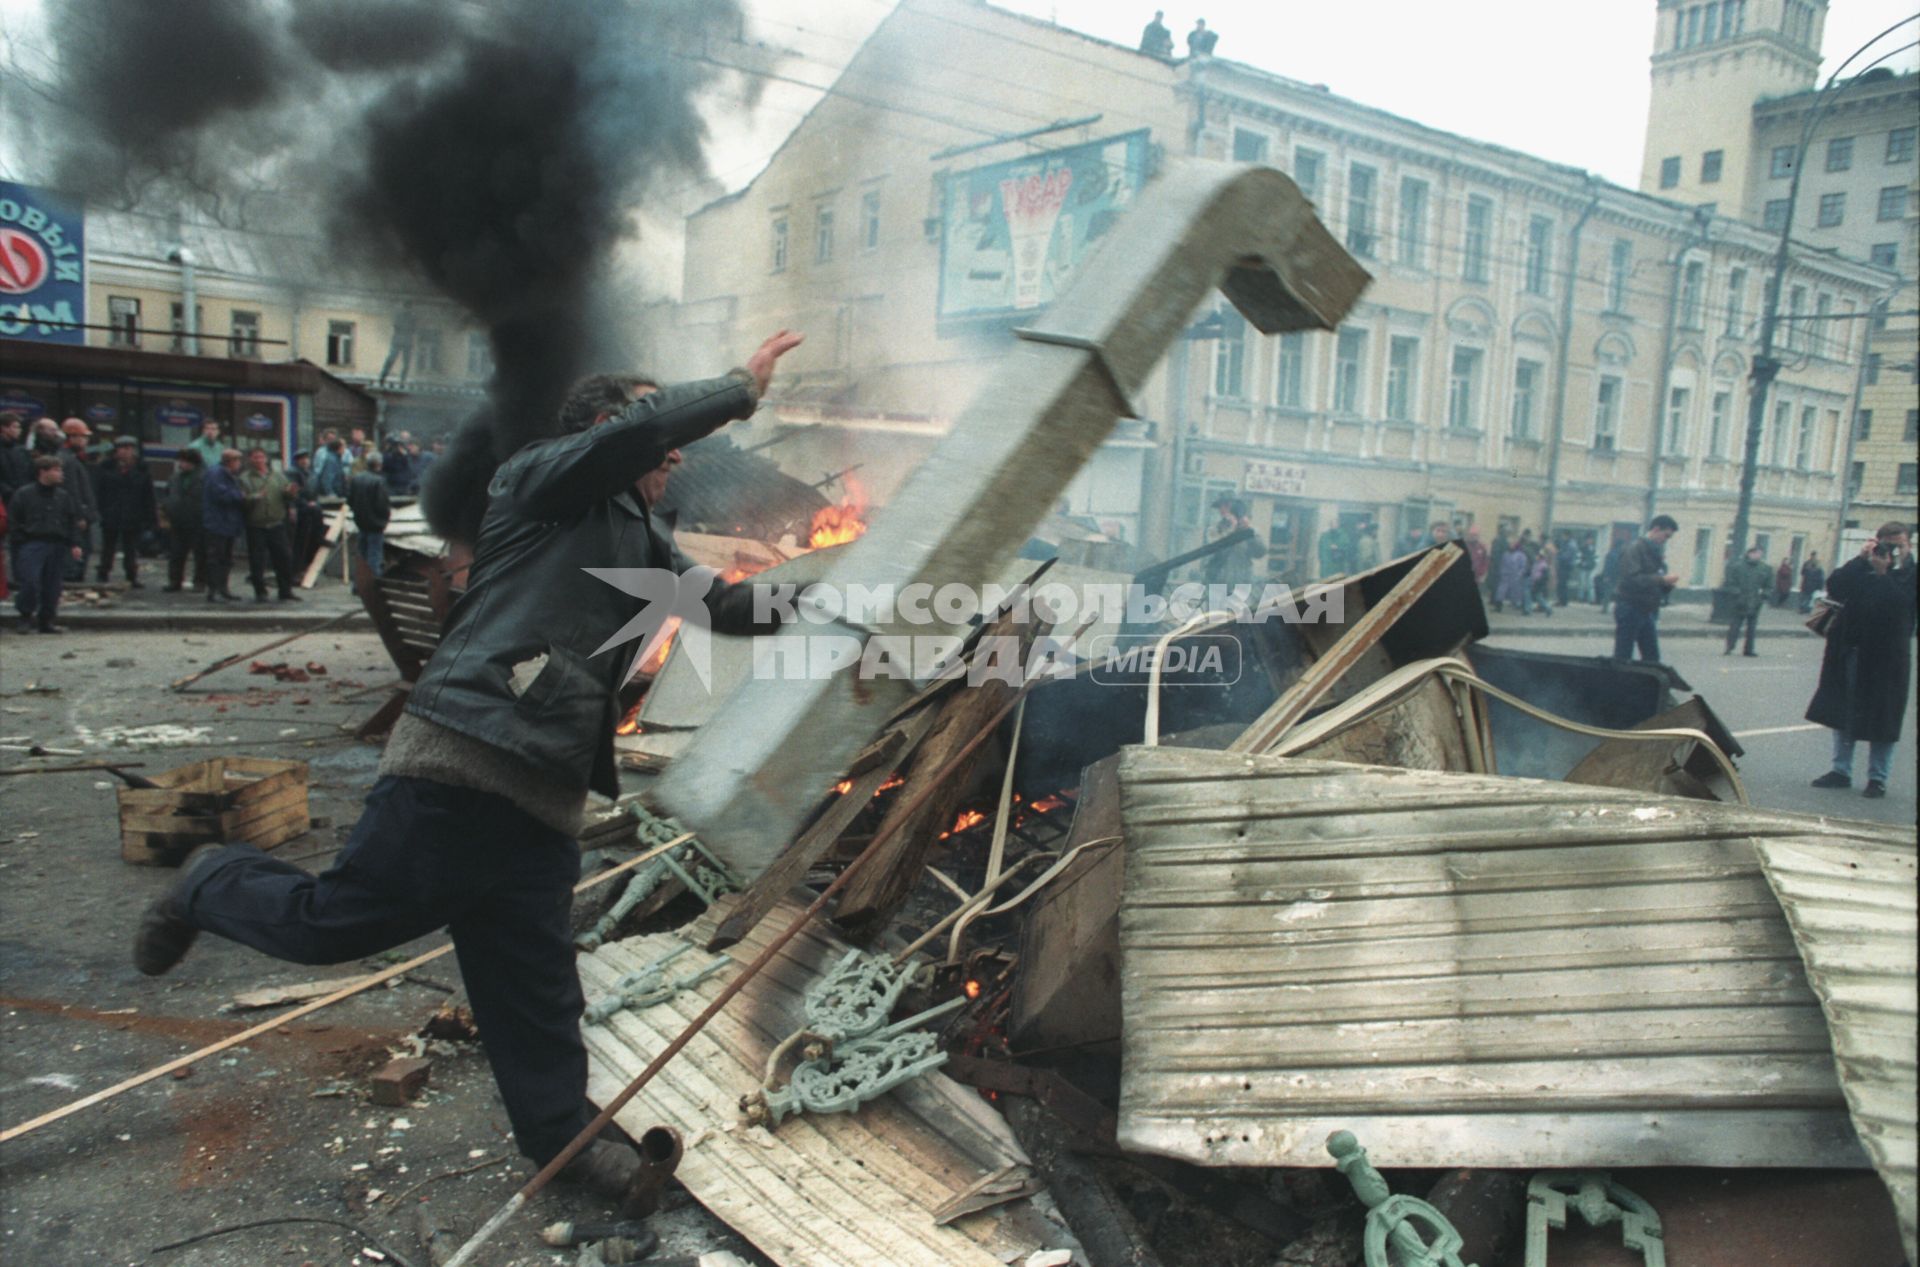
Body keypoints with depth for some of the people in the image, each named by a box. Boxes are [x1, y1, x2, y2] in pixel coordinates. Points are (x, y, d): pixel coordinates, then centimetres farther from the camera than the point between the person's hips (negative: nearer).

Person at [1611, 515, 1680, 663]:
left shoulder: (1657, 552, 15)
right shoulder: (1634, 550, -9)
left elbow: (1659, 587, 18)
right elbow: (1632, 579, -24)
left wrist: (1668, 584, -4)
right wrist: (1661, 579, -23)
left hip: (1648, 611, 8)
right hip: (1630, 610, -8)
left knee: (1652, 658, 7)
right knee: (1622, 657, -4)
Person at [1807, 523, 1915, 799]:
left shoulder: (1910, 575, -1)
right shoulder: (1861, 569, 8)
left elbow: (1900, 603, -17)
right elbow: (1834, 587, -7)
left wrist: (1882, 573, -19)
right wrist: (1861, 559, -12)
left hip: (1885, 658, -4)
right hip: (1849, 652, 4)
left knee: (1882, 719, 1)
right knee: (1842, 714, 9)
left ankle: (1878, 778, 9)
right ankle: (1841, 771, 18)